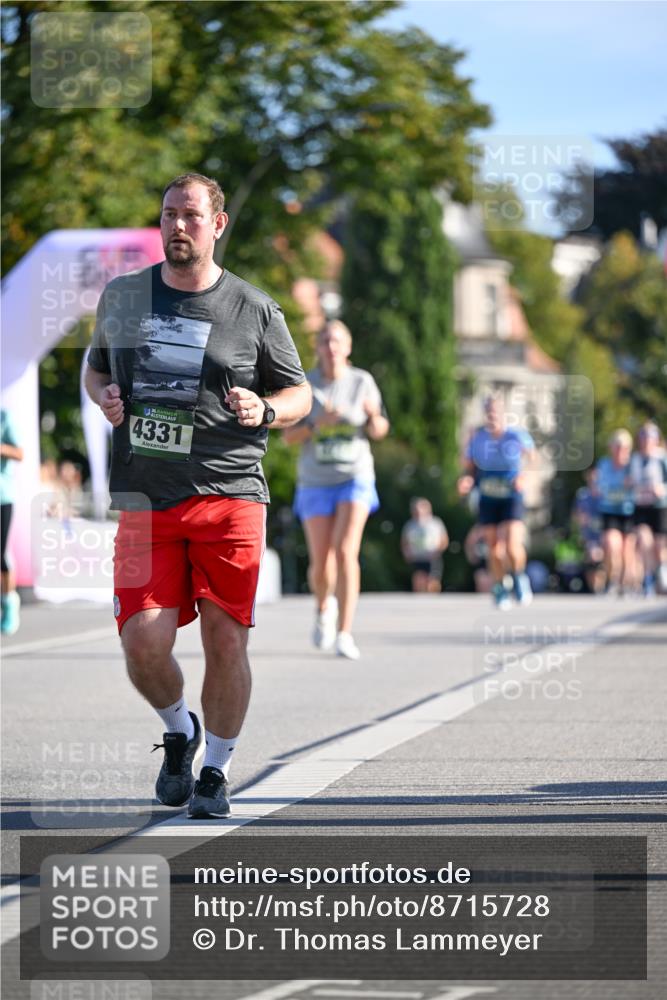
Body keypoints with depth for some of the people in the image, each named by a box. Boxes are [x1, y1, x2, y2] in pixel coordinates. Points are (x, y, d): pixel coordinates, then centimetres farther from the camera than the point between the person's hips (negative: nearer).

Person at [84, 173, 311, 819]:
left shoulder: (254, 310, 3)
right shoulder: (121, 296, 11)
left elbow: (299, 391, 12)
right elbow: (96, 367, 26)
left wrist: (265, 411, -10)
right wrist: (104, 396, 3)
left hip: (230, 494, -1)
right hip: (145, 500, 1)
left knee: (225, 640, -5)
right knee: (144, 643, -10)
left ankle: (215, 770, 14)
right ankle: (178, 730, 21)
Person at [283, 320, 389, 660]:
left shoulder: (362, 381, -1)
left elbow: (378, 431, 6)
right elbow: (289, 436, -2)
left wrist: (374, 416, -17)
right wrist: (318, 424, -20)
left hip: (354, 478, -1)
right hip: (315, 480, 1)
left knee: (345, 551, -20)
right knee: (320, 564, 1)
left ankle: (344, 635, -18)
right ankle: (324, 606, 37)